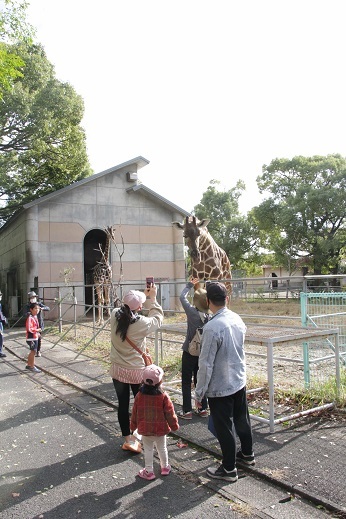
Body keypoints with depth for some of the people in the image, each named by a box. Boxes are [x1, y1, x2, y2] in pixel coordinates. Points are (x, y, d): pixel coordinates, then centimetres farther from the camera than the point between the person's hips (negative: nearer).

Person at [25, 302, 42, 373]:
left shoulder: (35, 316, 10)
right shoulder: (30, 318, -19)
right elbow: (29, 329, -26)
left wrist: (37, 333, 11)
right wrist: (37, 330, -18)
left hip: (35, 337, 10)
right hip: (31, 337, -10)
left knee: (32, 351, 18)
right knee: (33, 351, -4)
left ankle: (29, 365, 30)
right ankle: (32, 367, 5)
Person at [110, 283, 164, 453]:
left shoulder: (115, 315, -13)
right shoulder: (142, 323, -24)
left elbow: (127, 308, 8)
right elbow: (158, 318, -4)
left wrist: (144, 296, 10)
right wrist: (152, 298, 4)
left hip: (118, 370, 4)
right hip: (136, 371, -3)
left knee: (123, 404, 13)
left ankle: (128, 438, 22)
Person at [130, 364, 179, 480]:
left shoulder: (139, 395, -10)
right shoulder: (163, 396, -16)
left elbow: (135, 412, 1)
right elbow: (169, 413, -9)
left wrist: (133, 426, 15)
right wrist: (174, 425, 6)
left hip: (145, 429, 0)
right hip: (161, 429, 0)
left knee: (148, 450, 13)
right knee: (162, 448, 19)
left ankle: (149, 471, 20)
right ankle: (165, 467, 34)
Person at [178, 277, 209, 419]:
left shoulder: (192, 312, -19)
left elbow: (182, 297, -5)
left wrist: (190, 285, 5)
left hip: (189, 352, -5)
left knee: (186, 382, 7)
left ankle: (187, 411, 11)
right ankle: (203, 409, 24)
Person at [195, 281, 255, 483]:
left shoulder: (212, 327, -26)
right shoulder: (237, 319, -3)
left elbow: (206, 364, -22)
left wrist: (199, 392, -14)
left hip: (220, 387, -8)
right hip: (240, 381, 8)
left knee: (224, 428, 9)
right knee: (242, 419, 25)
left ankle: (229, 469, 23)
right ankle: (247, 454, 45)